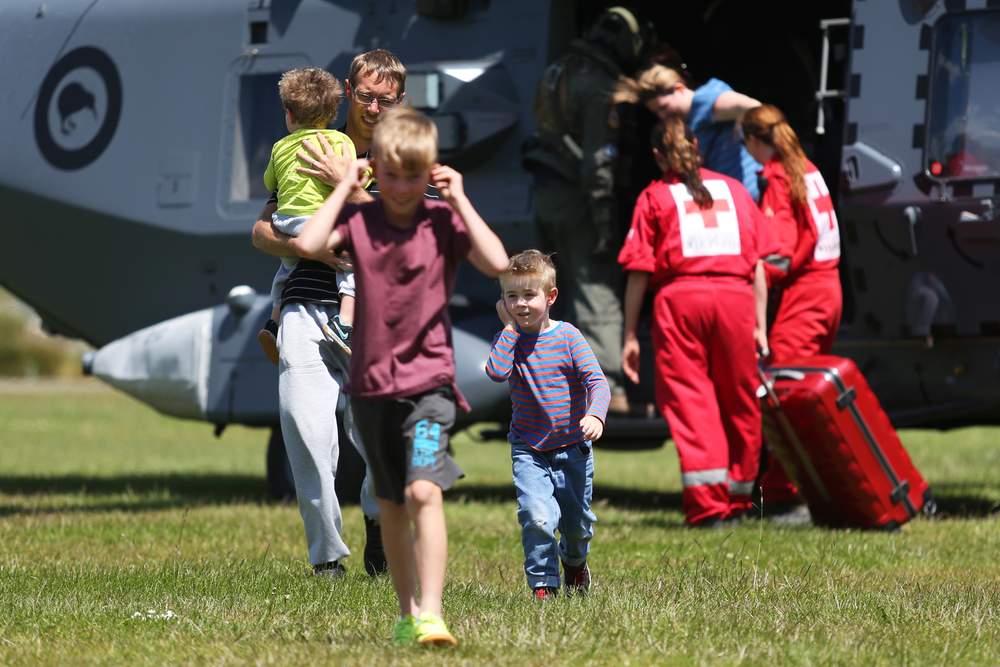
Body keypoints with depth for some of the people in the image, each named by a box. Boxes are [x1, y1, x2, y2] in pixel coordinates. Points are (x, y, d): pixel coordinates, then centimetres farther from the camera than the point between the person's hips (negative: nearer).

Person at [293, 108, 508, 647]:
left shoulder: (443, 222, -3)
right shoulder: (359, 220, 0)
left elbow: (496, 263, -18)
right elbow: (308, 244, -18)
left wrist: (459, 201, -12)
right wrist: (343, 190, -10)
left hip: (428, 380, -3)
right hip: (371, 383, 3)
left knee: (423, 490, -21)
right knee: (390, 504, 14)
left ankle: (430, 614, -25)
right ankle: (407, 612, 26)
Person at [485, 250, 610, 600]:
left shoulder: (568, 337, -9)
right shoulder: (510, 338, -4)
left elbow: (596, 381, -15)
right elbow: (497, 372, -23)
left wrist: (595, 414, -34)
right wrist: (510, 327, -17)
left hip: (572, 448, 0)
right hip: (529, 451, 0)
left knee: (577, 523, 14)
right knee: (537, 517, -21)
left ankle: (575, 562, 48)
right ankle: (543, 584, -4)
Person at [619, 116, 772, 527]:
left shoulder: (655, 197, 9)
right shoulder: (734, 190, 17)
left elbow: (639, 273, 3)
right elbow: (757, 264, 12)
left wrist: (630, 335, 7)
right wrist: (760, 326, 13)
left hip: (679, 298, -2)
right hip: (735, 297, 2)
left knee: (689, 400, -2)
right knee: (738, 400, 13)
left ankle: (708, 504, -12)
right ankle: (737, 501, 20)